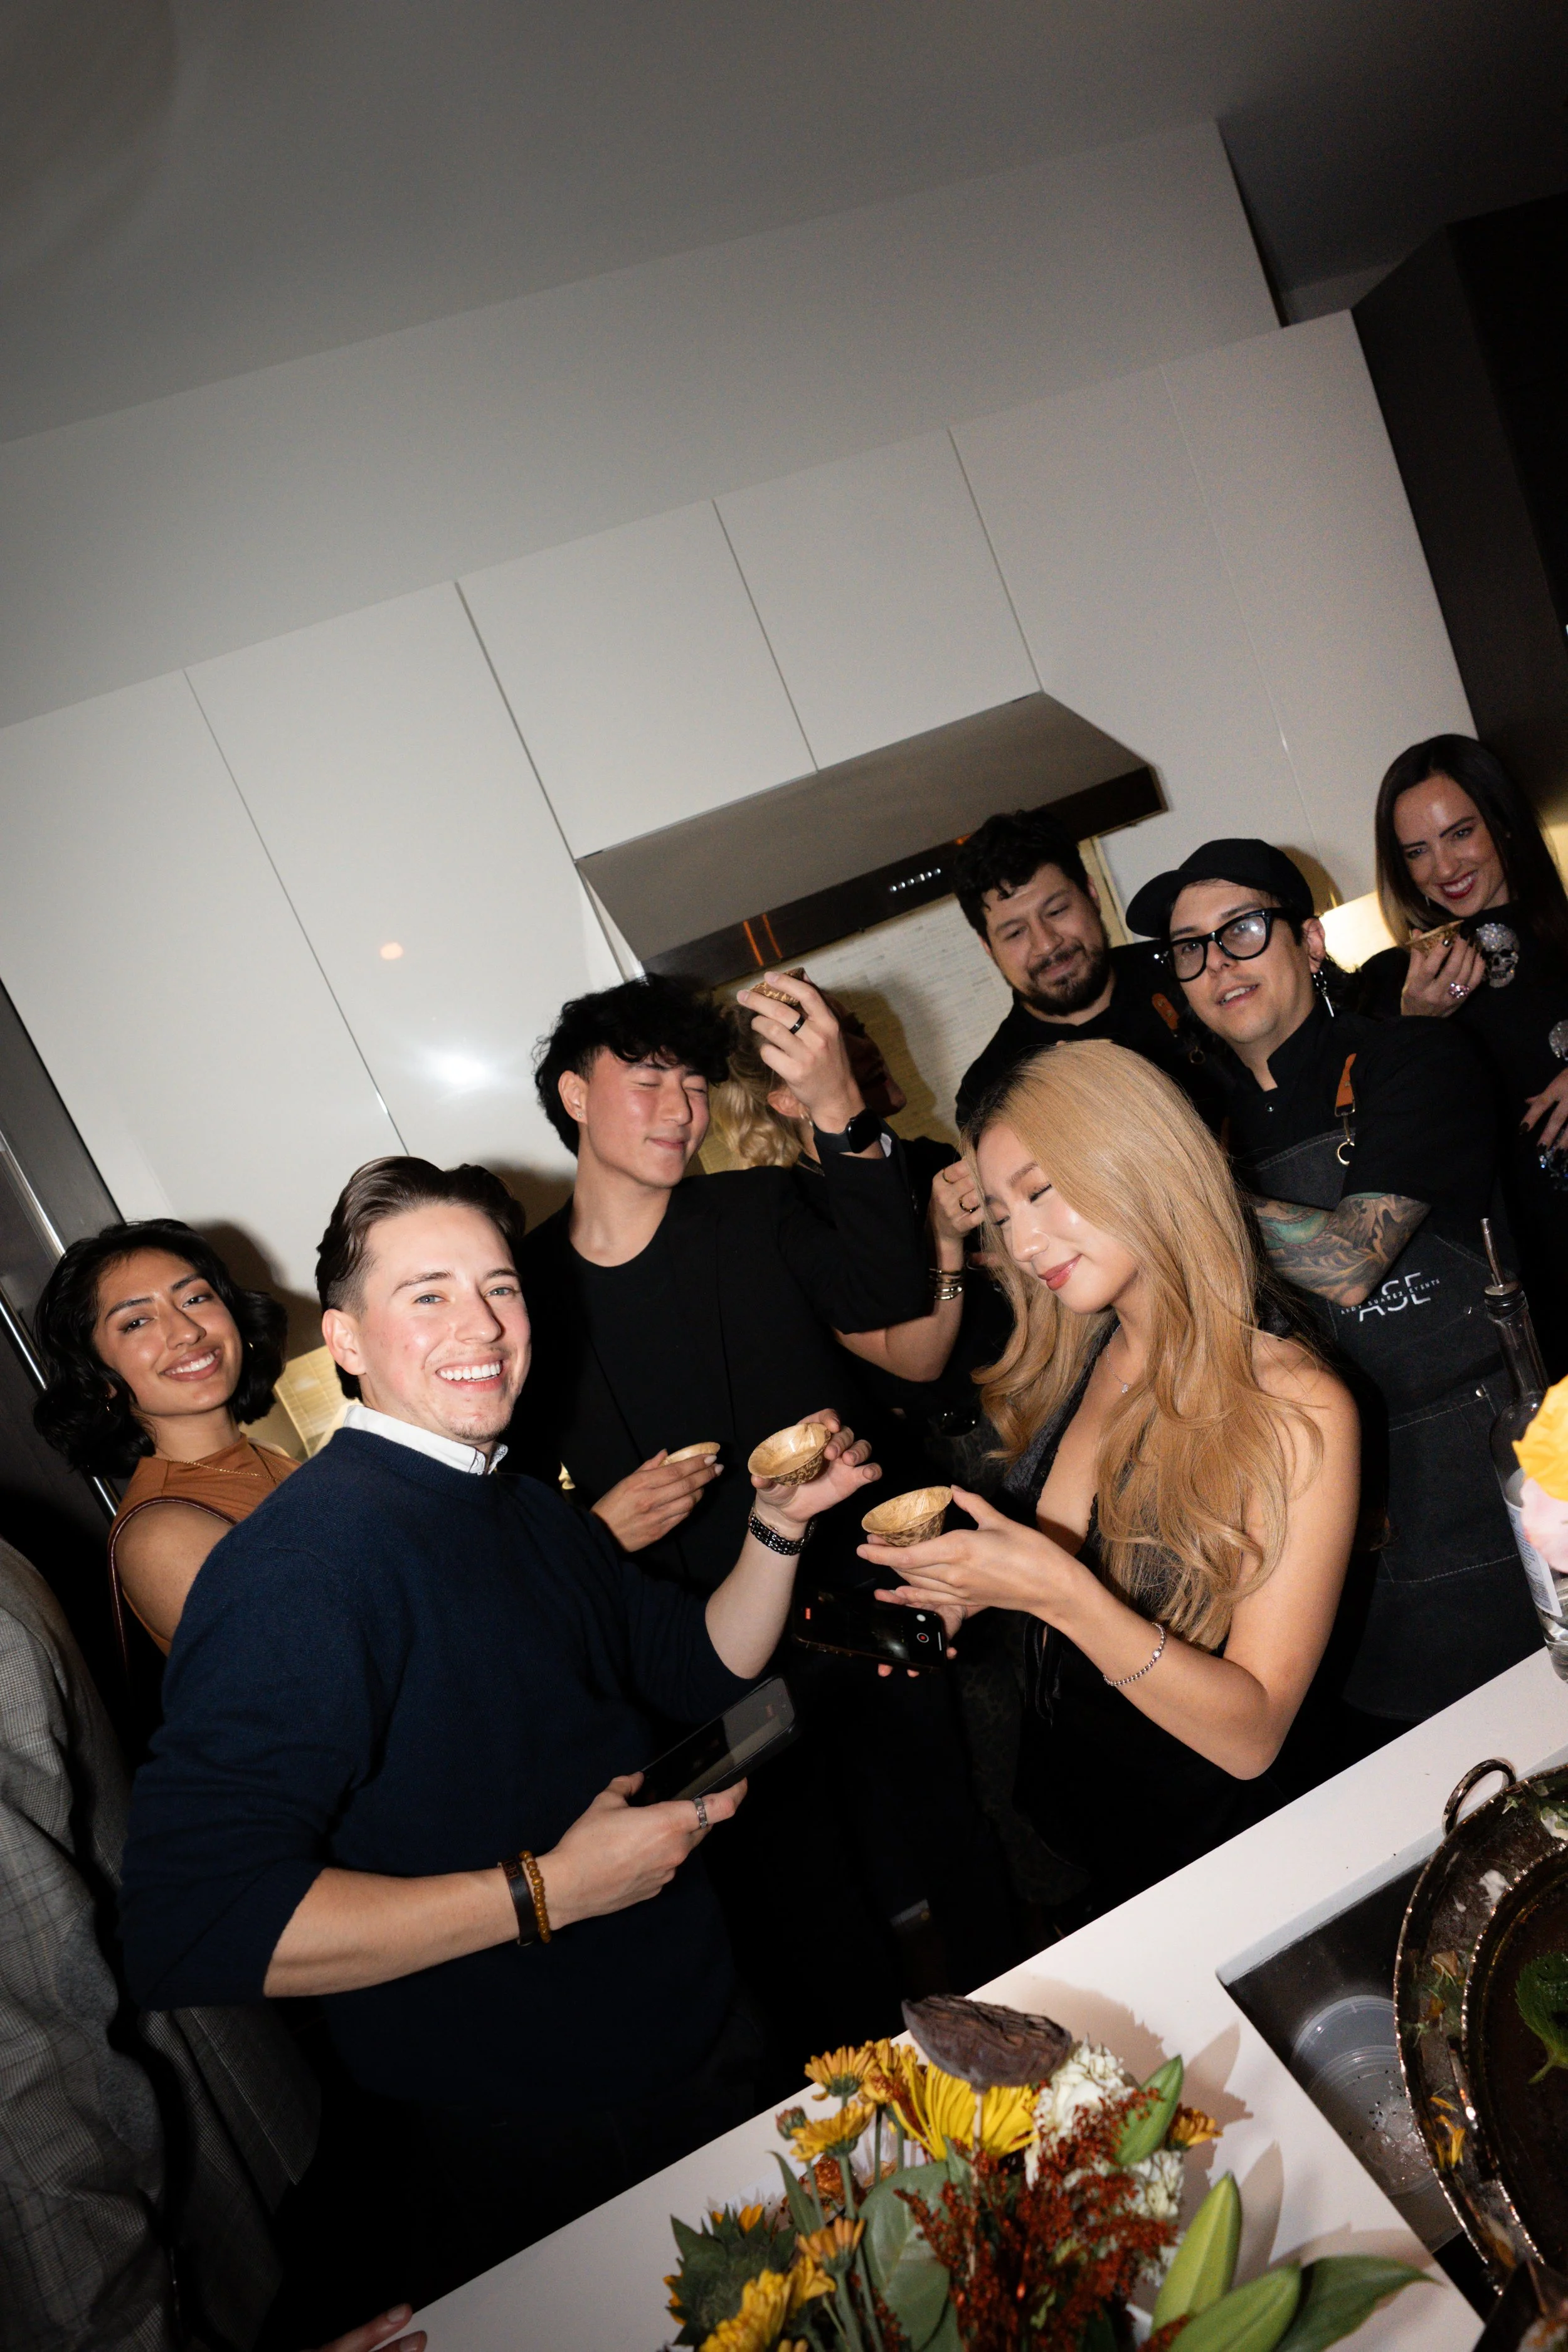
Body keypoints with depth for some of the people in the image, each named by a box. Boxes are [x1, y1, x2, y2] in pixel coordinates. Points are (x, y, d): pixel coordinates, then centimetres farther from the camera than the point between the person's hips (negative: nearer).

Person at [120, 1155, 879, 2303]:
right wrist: (546, 1891, -28)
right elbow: (191, 1926, -33)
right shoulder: (303, 1558, -27)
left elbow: (705, 1667, 13)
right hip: (532, 2159, -8)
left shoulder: (536, 1513, 2)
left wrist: (777, 1524, -5)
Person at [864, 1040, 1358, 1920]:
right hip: (1061, 1808, 5)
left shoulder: (1297, 1409, -19)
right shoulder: (1075, 1365, -2)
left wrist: (1061, 1593, -30)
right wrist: (969, 1584, -8)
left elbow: (1252, 1735, -19)